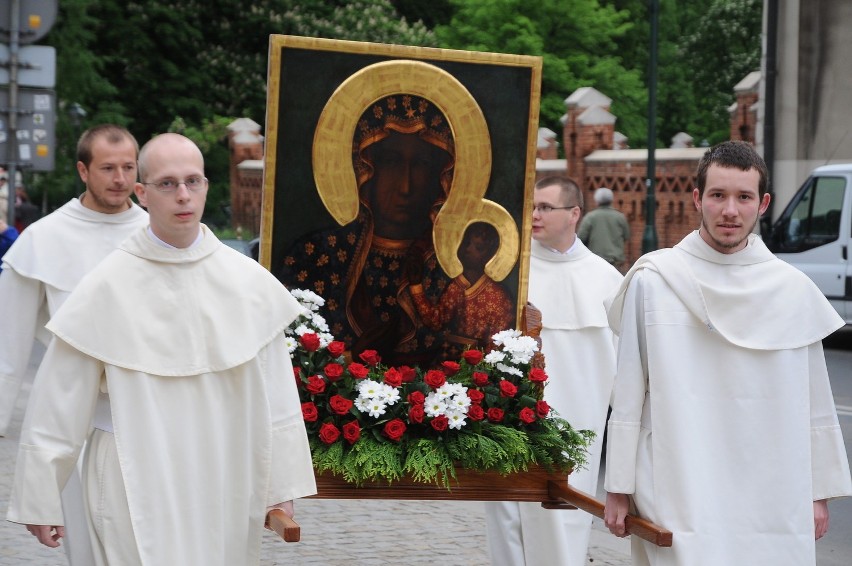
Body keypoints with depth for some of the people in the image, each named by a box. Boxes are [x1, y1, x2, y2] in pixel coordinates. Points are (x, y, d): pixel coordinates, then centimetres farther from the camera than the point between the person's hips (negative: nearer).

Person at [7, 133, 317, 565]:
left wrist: (281, 488, 2)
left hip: (226, 489, 3)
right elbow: (59, 403, -5)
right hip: (136, 490, -3)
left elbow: (276, 395, 2)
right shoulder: (107, 287, -9)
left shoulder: (248, 282, -1)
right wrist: (39, 500, -2)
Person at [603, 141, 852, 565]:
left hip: (773, 504, 2)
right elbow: (628, 395, 1)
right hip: (677, 495, -2)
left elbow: (815, 403, 9)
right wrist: (618, 488, 1)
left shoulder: (795, 290, 5)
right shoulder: (653, 280, -1)